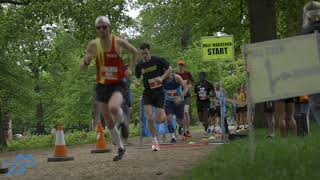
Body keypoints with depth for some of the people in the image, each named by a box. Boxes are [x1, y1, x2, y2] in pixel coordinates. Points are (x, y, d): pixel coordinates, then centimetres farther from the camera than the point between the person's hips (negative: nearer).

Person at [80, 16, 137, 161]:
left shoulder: (119, 42, -10)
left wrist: (130, 69, 5)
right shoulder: (93, 45, -6)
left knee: (113, 108, -35)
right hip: (102, 85, 3)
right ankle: (120, 148, 30)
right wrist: (86, 61, -23)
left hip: (118, 84, -3)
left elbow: (134, 52, 11)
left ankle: (123, 119, 1)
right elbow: (82, 67, -2)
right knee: (109, 123, 10)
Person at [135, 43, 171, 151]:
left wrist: (162, 77, -14)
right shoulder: (139, 66, 1)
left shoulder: (158, 60, -8)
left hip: (159, 92, -2)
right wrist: (136, 82, -10)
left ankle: (163, 113, 35)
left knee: (159, 120, -4)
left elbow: (169, 69, 2)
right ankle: (155, 141, 1)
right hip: (147, 93, 2)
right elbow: (137, 78, 14)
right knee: (149, 118, -13)